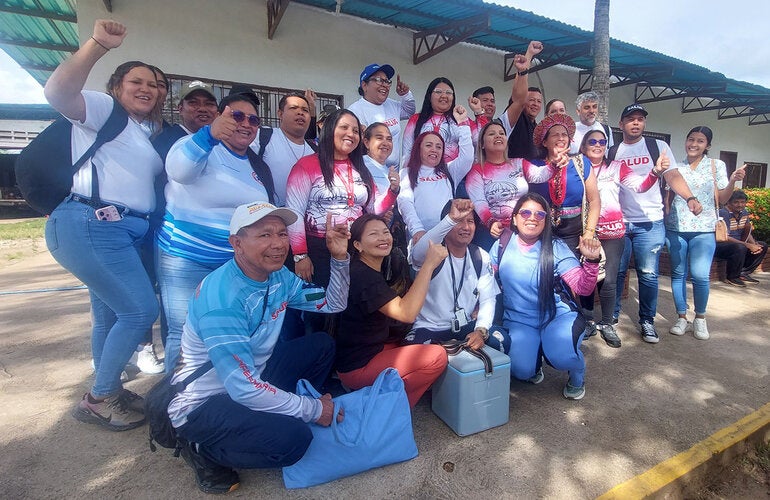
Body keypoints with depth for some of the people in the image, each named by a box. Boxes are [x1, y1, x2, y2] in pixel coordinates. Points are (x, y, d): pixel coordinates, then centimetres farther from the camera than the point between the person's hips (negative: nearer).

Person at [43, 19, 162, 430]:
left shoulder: (150, 132, 21)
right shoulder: (103, 108, -1)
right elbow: (57, 93, -22)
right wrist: (97, 45, -29)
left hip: (127, 230, 9)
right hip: (90, 226, -9)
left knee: (112, 314, 16)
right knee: (141, 310, -10)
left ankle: (106, 392, 31)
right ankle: (97, 399, 9)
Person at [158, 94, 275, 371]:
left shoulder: (256, 166, 11)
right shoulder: (202, 147, -8)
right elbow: (178, 169, -32)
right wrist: (210, 134, -46)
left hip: (237, 264, 6)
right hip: (186, 260, -5)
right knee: (186, 333, -2)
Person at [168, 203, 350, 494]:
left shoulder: (278, 275, -5)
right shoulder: (222, 297, -30)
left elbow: (333, 303, 4)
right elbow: (244, 389, -31)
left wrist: (339, 258, -11)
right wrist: (312, 409, -20)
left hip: (252, 377, 8)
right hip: (203, 405, -8)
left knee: (321, 345, 2)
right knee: (292, 437, -28)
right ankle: (204, 450, -1)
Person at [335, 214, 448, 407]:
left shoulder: (370, 269, 7)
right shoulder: (362, 276, -24)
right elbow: (406, 313, -34)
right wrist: (429, 264, -33)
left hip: (372, 346, 10)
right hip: (356, 367, -10)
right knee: (436, 356, -16)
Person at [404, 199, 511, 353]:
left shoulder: (481, 257, 2)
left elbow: (487, 300, -1)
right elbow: (417, 255, -40)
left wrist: (481, 330, -20)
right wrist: (452, 218, -51)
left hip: (467, 326, 4)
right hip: (429, 328, -4)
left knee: (501, 339, -20)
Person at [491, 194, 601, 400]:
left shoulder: (555, 248, -7)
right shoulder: (502, 245, -2)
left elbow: (582, 287, -14)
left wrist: (591, 260, -30)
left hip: (557, 315, -1)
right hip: (518, 319, 1)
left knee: (563, 357, -30)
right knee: (521, 370, -22)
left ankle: (577, 377, 10)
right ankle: (536, 360, 18)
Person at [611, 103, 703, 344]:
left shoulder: (658, 146, 5)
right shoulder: (612, 152, 9)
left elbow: (673, 176, -2)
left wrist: (690, 198, -19)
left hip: (650, 223, -1)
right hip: (619, 223, 1)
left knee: (648, 275, 1)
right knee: (616, 273, 6)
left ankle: (647, 321, 16)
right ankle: (611, 316, 21)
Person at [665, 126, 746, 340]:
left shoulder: (716, 165, 6)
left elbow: (722, 199, 4)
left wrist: (733, 181, -13)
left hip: (703, 229, -2)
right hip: (675, 228, 2)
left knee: (700, 276, -9)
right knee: (678, 274, 5)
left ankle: (700, 318, 11)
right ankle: (682, 318, 16)